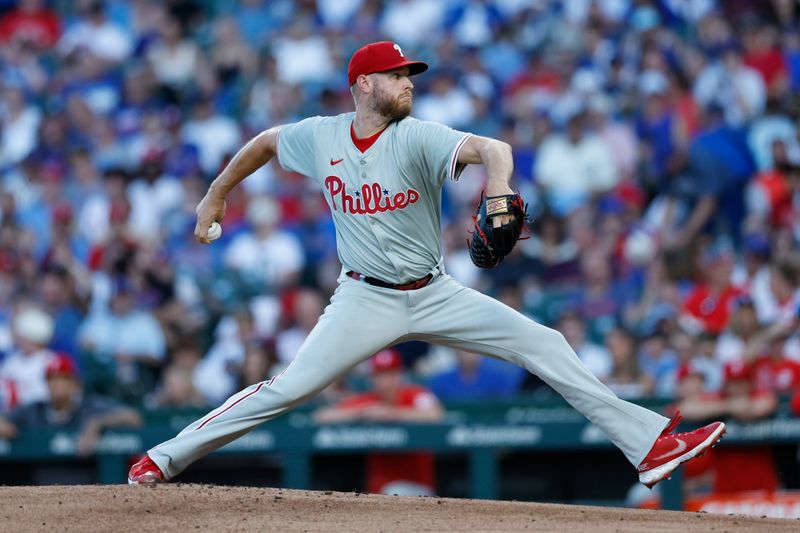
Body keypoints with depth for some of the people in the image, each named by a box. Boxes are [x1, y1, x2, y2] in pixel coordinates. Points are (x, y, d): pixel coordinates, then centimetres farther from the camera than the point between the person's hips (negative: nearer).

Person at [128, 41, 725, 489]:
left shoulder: (418, 138, -12)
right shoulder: (320, 137, -5)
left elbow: (492, 149, -29)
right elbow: (266, 141, 17)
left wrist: (499, 196, -50)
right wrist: (216, 195, 24)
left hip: (437, 295, 1)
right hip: (366, 301, -1)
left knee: (545, 345, -10)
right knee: (289, 389, -13)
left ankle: (649, 442, -8)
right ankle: (165, 458, -3)